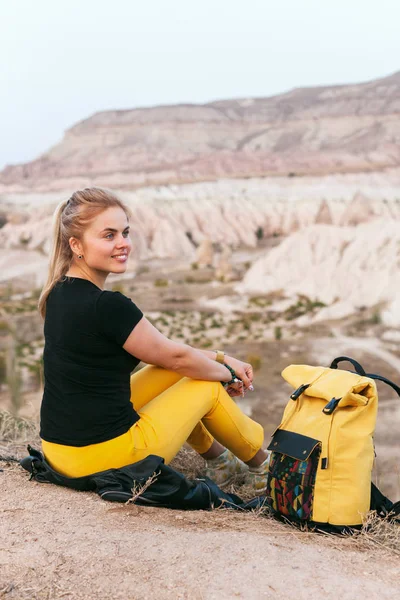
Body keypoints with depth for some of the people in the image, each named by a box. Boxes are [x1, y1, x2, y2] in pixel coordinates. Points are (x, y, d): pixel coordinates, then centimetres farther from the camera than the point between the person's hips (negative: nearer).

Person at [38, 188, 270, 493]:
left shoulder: (61, 293, 5)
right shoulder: (107, 306, -24)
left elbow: (159, 349, 12)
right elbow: (175, 356, -9)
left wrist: (221, 358, 12)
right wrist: (228, 373, 10)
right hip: (105, 455, -8)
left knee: (175, 372, 20)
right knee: (209, 387, 10)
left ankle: (218, 461, 38)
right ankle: (265, 469, 33)